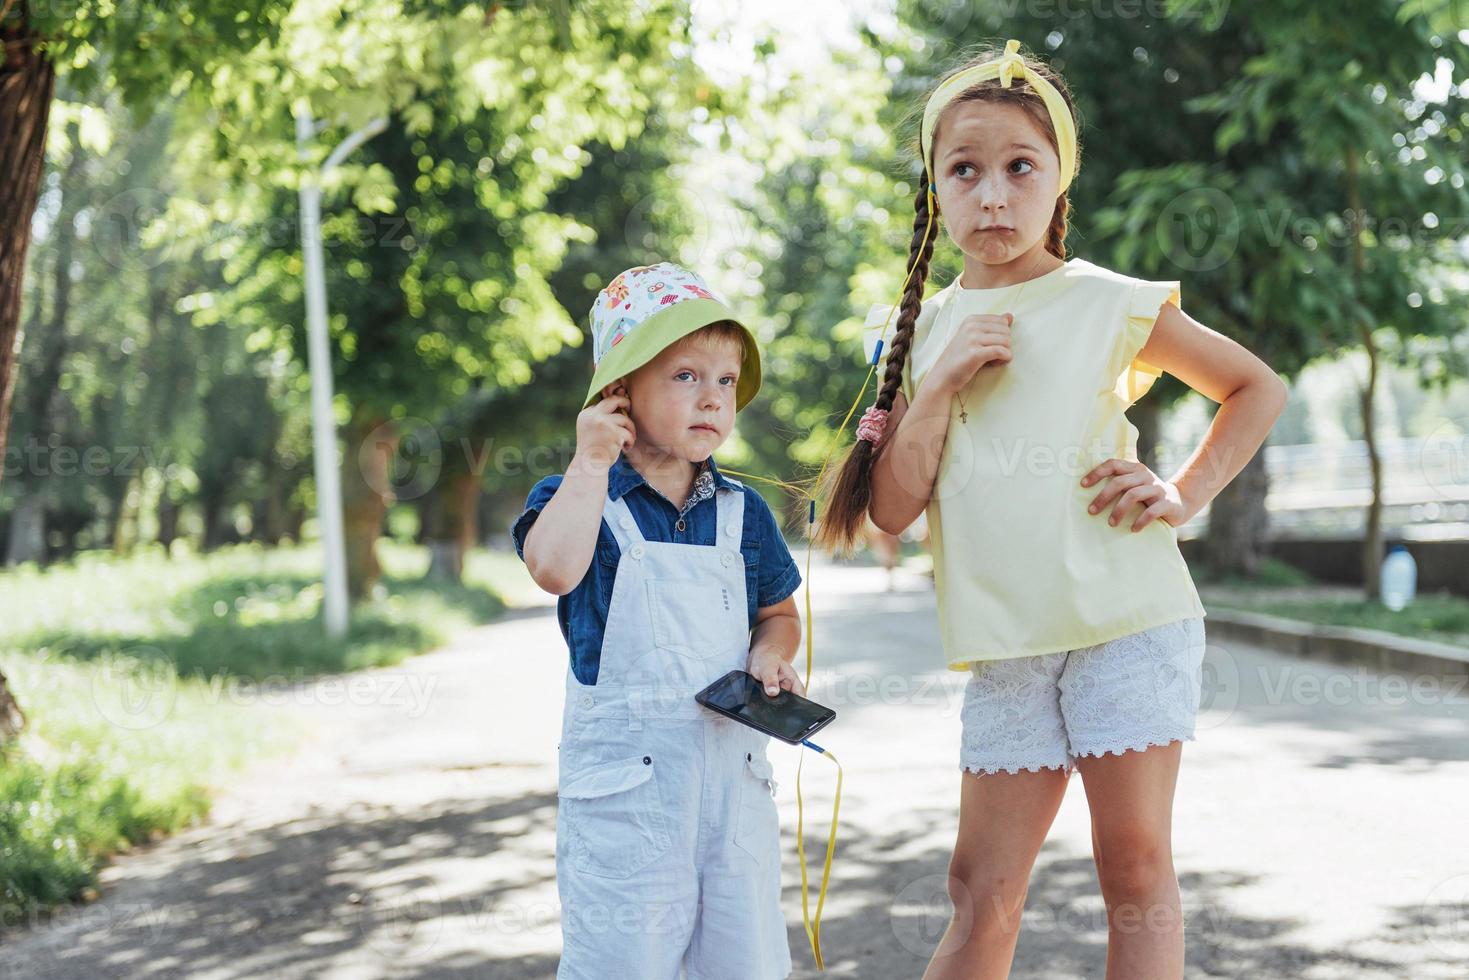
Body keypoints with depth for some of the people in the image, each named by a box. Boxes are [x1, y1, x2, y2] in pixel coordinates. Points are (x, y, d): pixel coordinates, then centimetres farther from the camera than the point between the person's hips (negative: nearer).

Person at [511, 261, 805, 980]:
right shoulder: (577, 497, -5)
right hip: (623, 776, -4)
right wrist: (590, 463, -18)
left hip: (733, 763, 4)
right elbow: (555, 568, -27)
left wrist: (770, 654, -4)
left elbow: (779, 614, 18)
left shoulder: (742, 512, 8)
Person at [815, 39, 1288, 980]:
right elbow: (893, 508, 4)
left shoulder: (1111, 302, 0)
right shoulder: (924, 330, 9)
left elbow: (1258, 386, 9)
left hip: (1128, 620, -3)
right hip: (1004, 645, 3)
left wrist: (1187, 494, -4)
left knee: (1137, 868, 2)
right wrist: (940, 383, -7)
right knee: (983, 894, 6)